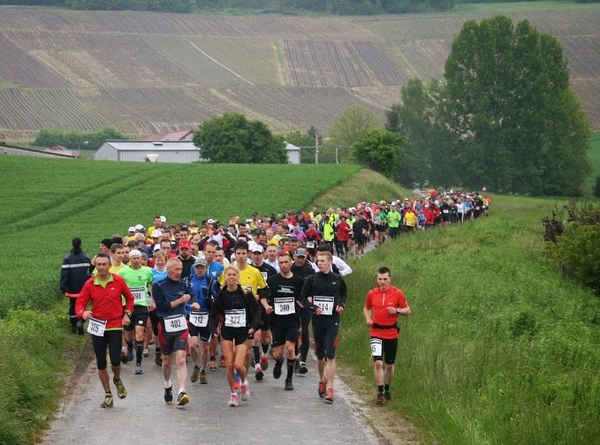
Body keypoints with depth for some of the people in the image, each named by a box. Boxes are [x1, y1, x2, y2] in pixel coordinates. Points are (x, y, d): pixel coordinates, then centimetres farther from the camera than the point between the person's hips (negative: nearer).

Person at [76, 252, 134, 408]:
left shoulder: (118, 281, -3)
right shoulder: (89, 284, -3)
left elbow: (129, 298, 13)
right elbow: (80, 303, -4)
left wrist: (127, 313, 2)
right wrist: (83, 313, -25)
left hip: (115, 326, -1)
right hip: (97, 327, 1)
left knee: (115, 360, -13)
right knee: (101, 364, 6)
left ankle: (117, 380, 22)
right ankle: (108, 394, 21)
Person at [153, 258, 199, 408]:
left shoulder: (184, 285, 5)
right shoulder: (158, 286, -5)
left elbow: (192, 296, 2)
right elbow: (161, 306, -13)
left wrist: (194, 303, -21)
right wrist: (180, 301, -14)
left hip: (181, 326, 1)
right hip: (165, 326, -1)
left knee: (181, 359, -13)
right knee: (166, 360, 15)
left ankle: (181, 393, -20)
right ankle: (168, 386, 41)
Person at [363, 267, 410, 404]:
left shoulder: (397, 293, -4)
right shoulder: (371, 293, 0)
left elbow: (407, 310, 3)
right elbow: (366, 308, 17)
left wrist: (397, 310, -16)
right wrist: (368, 319, -2)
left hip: (392, 334, 0)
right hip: (376, 333, 0)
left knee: (389, 365, 11)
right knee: (378, 363, -15)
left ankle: (387, 390, 32)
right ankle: (380, 393, -8)